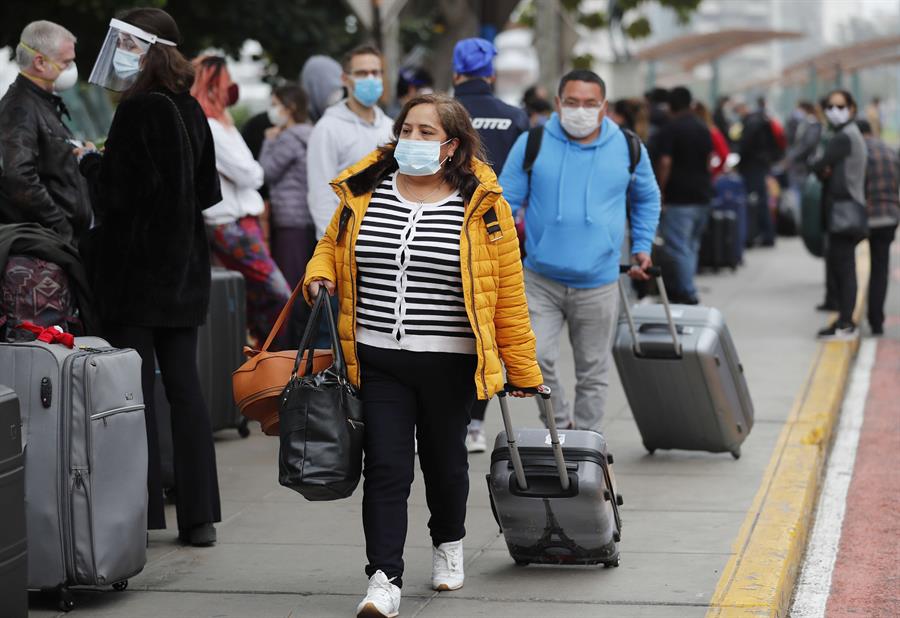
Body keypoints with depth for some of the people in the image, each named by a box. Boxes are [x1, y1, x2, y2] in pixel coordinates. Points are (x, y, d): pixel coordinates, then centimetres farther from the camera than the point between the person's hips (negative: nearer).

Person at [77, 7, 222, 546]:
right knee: (184, 386, 9)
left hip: (136, 268, -7)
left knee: (136, 390, -1)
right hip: (184, 269, 7)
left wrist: (90, 161, -1)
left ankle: (143, 514, 2)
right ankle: (199, 516, 10)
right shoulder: (191, 111, 8)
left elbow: (117, 193, -18)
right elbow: (207, 192, 14)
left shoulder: (138, 111, -16)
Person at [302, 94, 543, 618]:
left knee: (445, 461, 15)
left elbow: (509, 293, -2)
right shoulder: (363, 192, 3)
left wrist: (523, 370, -1)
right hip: (379, 360, 1)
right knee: (386, 467, -6)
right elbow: (331, 247, 21)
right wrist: (320, 276, -2)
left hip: (450, 363, -1)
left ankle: (449, 545, 41)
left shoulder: (483, 204, -5)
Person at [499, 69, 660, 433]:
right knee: (534, 356, -16)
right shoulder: (532, 145, -4)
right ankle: (561, 423, 9)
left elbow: (647, 198, 20)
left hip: (597, 284, 1)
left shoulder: (628, 148, 2)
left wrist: (642, 247, 16)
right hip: (541, 280, -1)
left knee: (593, 373, 9)